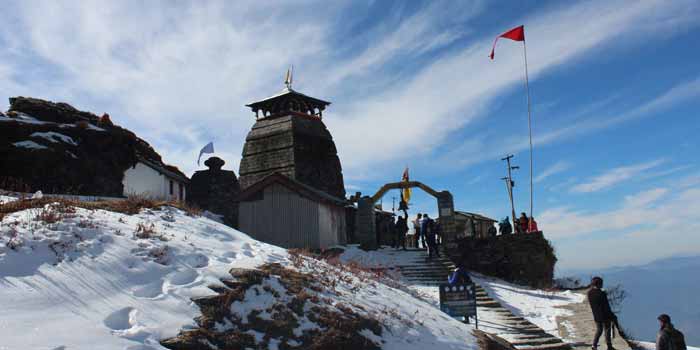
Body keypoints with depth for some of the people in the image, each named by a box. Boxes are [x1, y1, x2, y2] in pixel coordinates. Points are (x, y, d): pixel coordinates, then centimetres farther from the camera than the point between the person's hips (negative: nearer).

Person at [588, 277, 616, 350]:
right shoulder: (602, 293, -25)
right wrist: (612, 316, -8)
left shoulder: (589, 293, -6)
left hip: (596, 316, 5)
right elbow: (606, 307, -19)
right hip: (605, 316, -5)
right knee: (607, 330, 13)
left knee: (599, 330, 20)